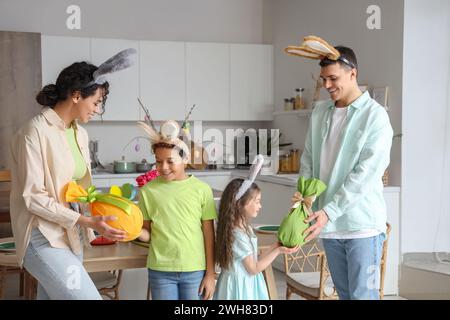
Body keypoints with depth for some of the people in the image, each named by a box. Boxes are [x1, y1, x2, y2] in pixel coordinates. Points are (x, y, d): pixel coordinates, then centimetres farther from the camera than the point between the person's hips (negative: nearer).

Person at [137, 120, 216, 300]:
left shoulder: (201, 189, -4)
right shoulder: (148, 190, -1)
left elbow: (209, 234, 0)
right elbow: (147, 233, 5)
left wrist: (210, 273, -1)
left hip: (195, 270, -1)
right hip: (160, 271, 1)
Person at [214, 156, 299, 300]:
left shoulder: (245, 229, 5)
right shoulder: (237, 235, -24)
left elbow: (254, 260, 8)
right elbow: (253, 268, -17)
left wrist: (274, 246, 7)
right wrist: (278, 251, -13)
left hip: (246, 285, 9)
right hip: (240, 286, -9)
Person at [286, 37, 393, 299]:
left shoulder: (375, 115, -10)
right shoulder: (320, 112, 9)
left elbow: (366, 173, -17)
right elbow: (308, 160, 12)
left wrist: (329, 212, -21)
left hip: (361, 222, -6)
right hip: (328, 221, 6)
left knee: (363, 294, -2)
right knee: (344, 292, 15)